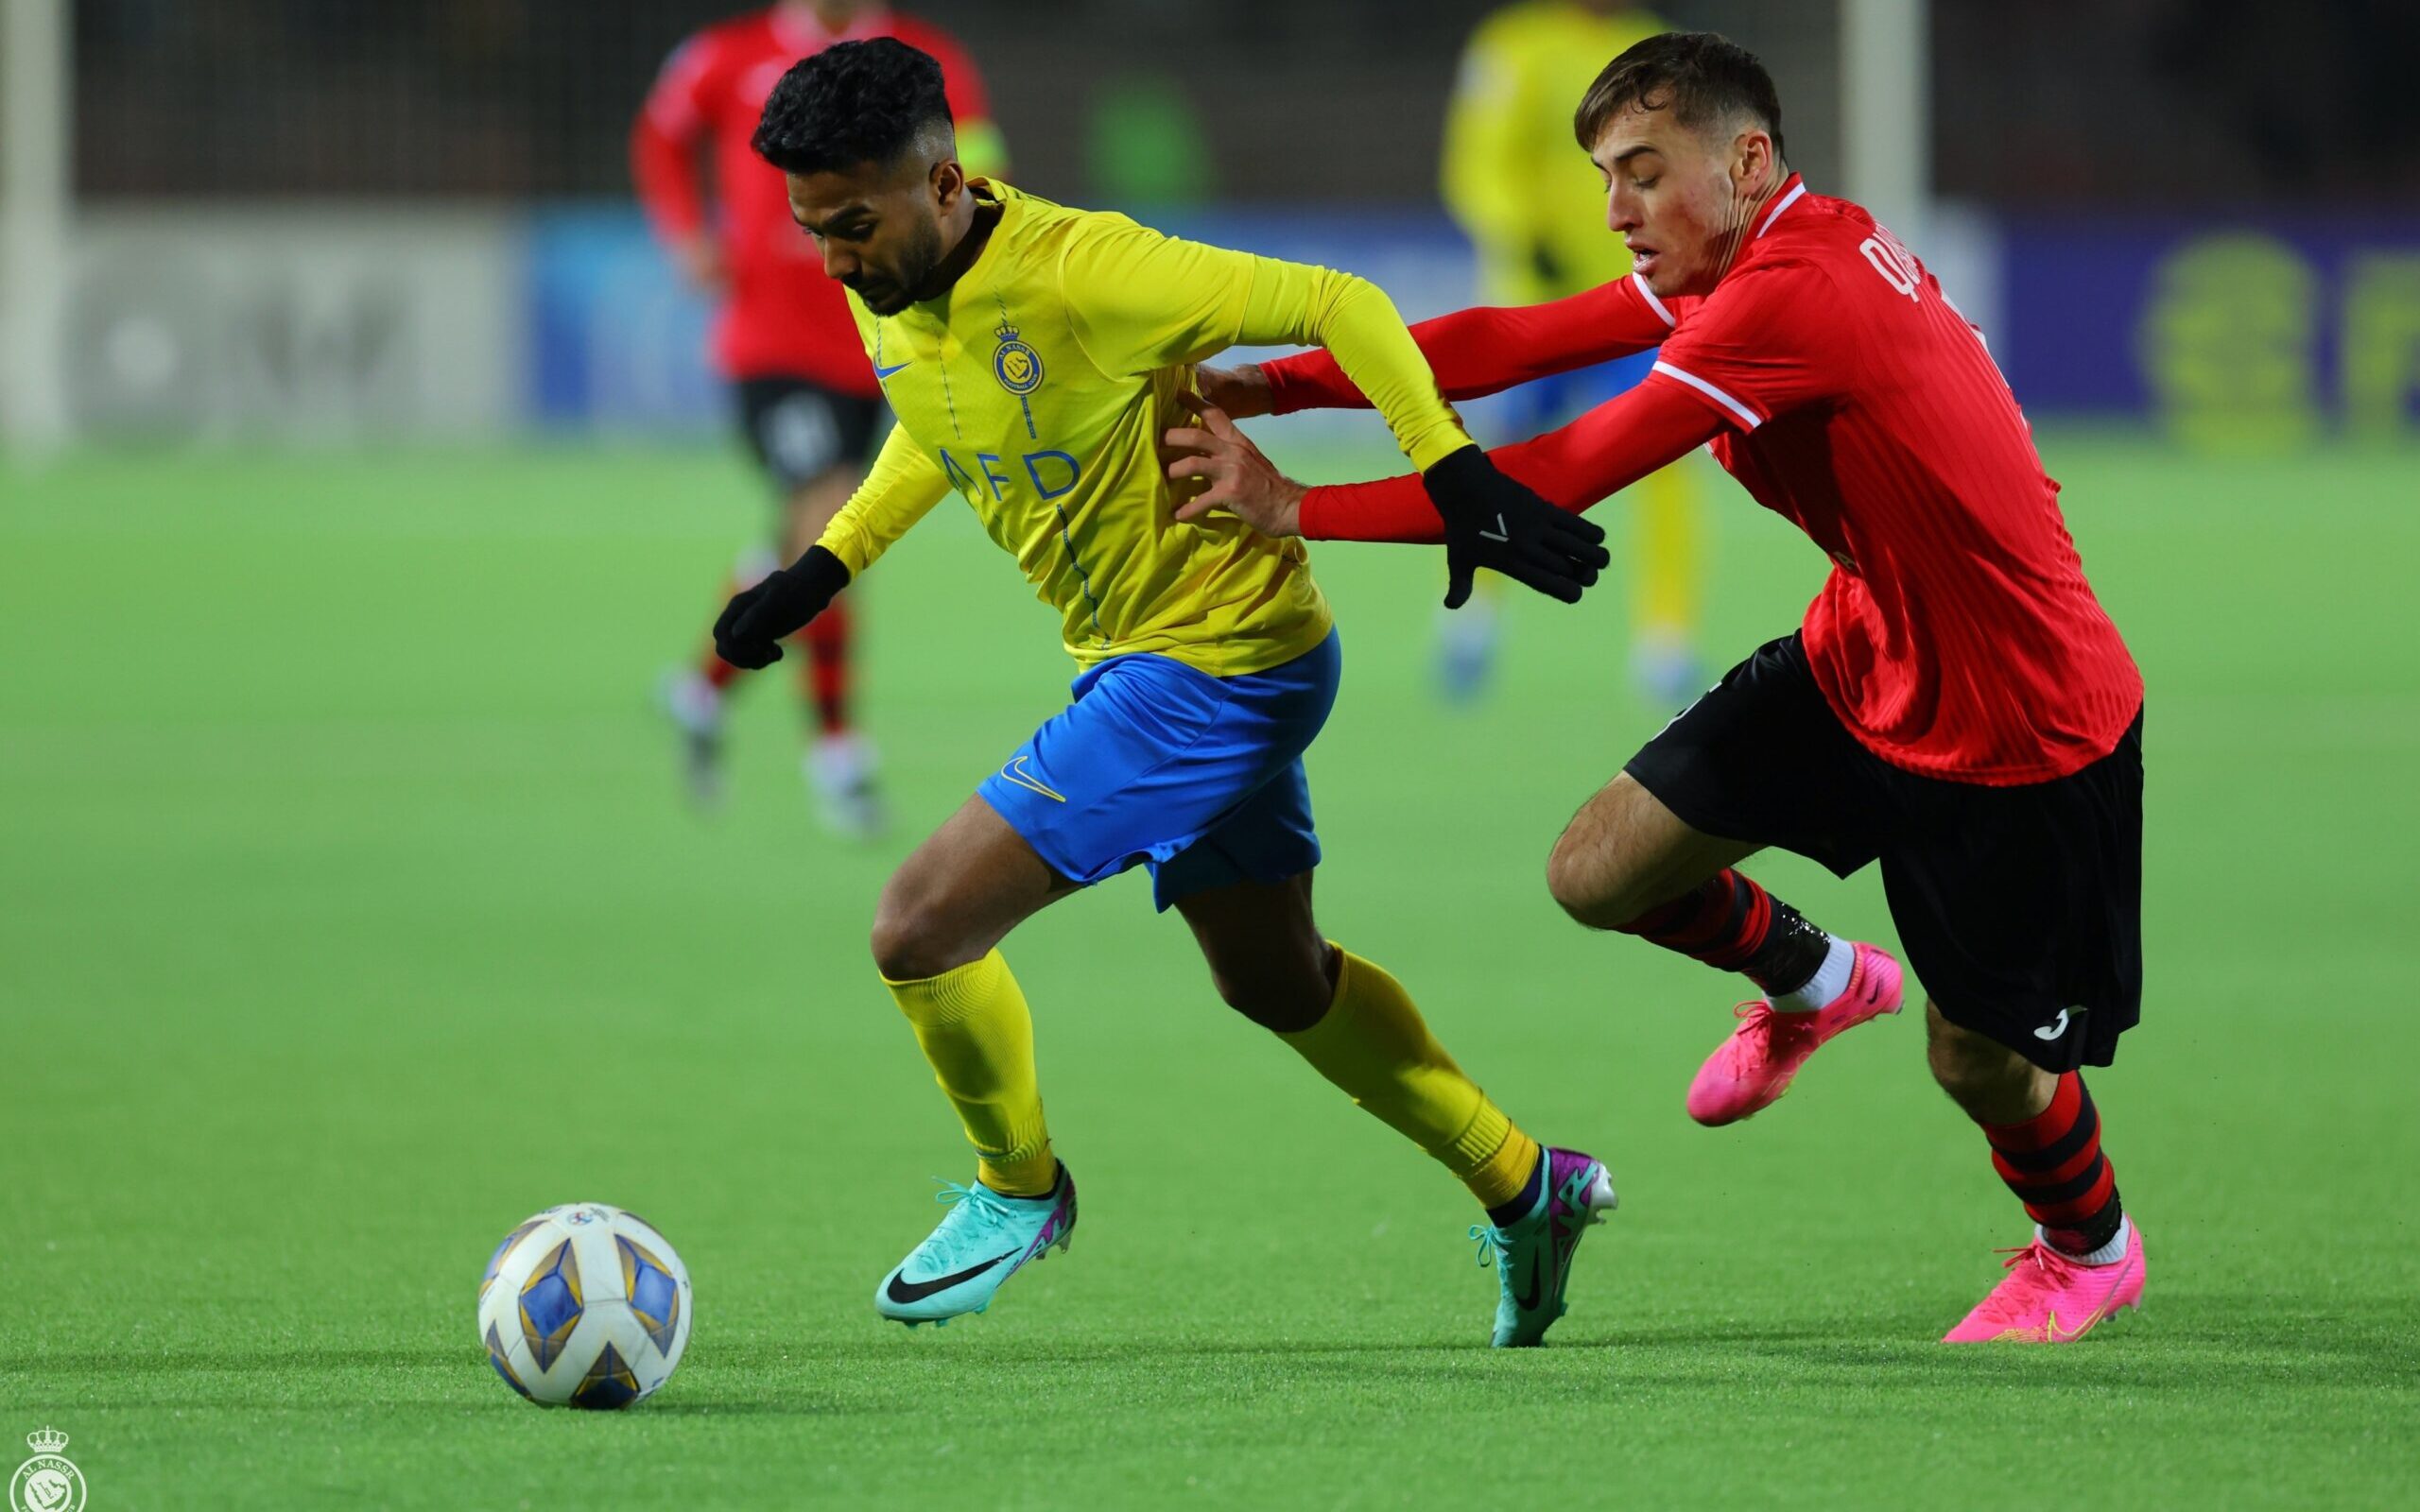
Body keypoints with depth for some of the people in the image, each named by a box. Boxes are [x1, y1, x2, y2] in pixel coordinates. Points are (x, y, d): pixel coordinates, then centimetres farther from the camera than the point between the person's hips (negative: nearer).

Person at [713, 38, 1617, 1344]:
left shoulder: (1083, 275, -28)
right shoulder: (887, 298, -3)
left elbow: (1337, 306, -22)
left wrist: (1457, 481, -26)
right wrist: (823, 569, 13)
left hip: (1218, 668, -9)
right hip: (1138, 657, 9)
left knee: (922, 928, -12)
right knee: (1274, 982, 23)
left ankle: (1017, 1188, 14)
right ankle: (1526, 1189, 39)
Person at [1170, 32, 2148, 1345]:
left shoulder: (1798, 294, -30)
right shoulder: (1741, 267, 0)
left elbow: (1561, 480, -29)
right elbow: (1510, 345, -3)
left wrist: (1298, 510, -26)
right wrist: (1279, 386, -13)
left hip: (2021, 730, -9)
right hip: (1862, 661, 9)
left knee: (1977, 1060, 6)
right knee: (1599, 872, -1)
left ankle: (2089, 1248, 40)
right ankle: (1811, 980, 30)